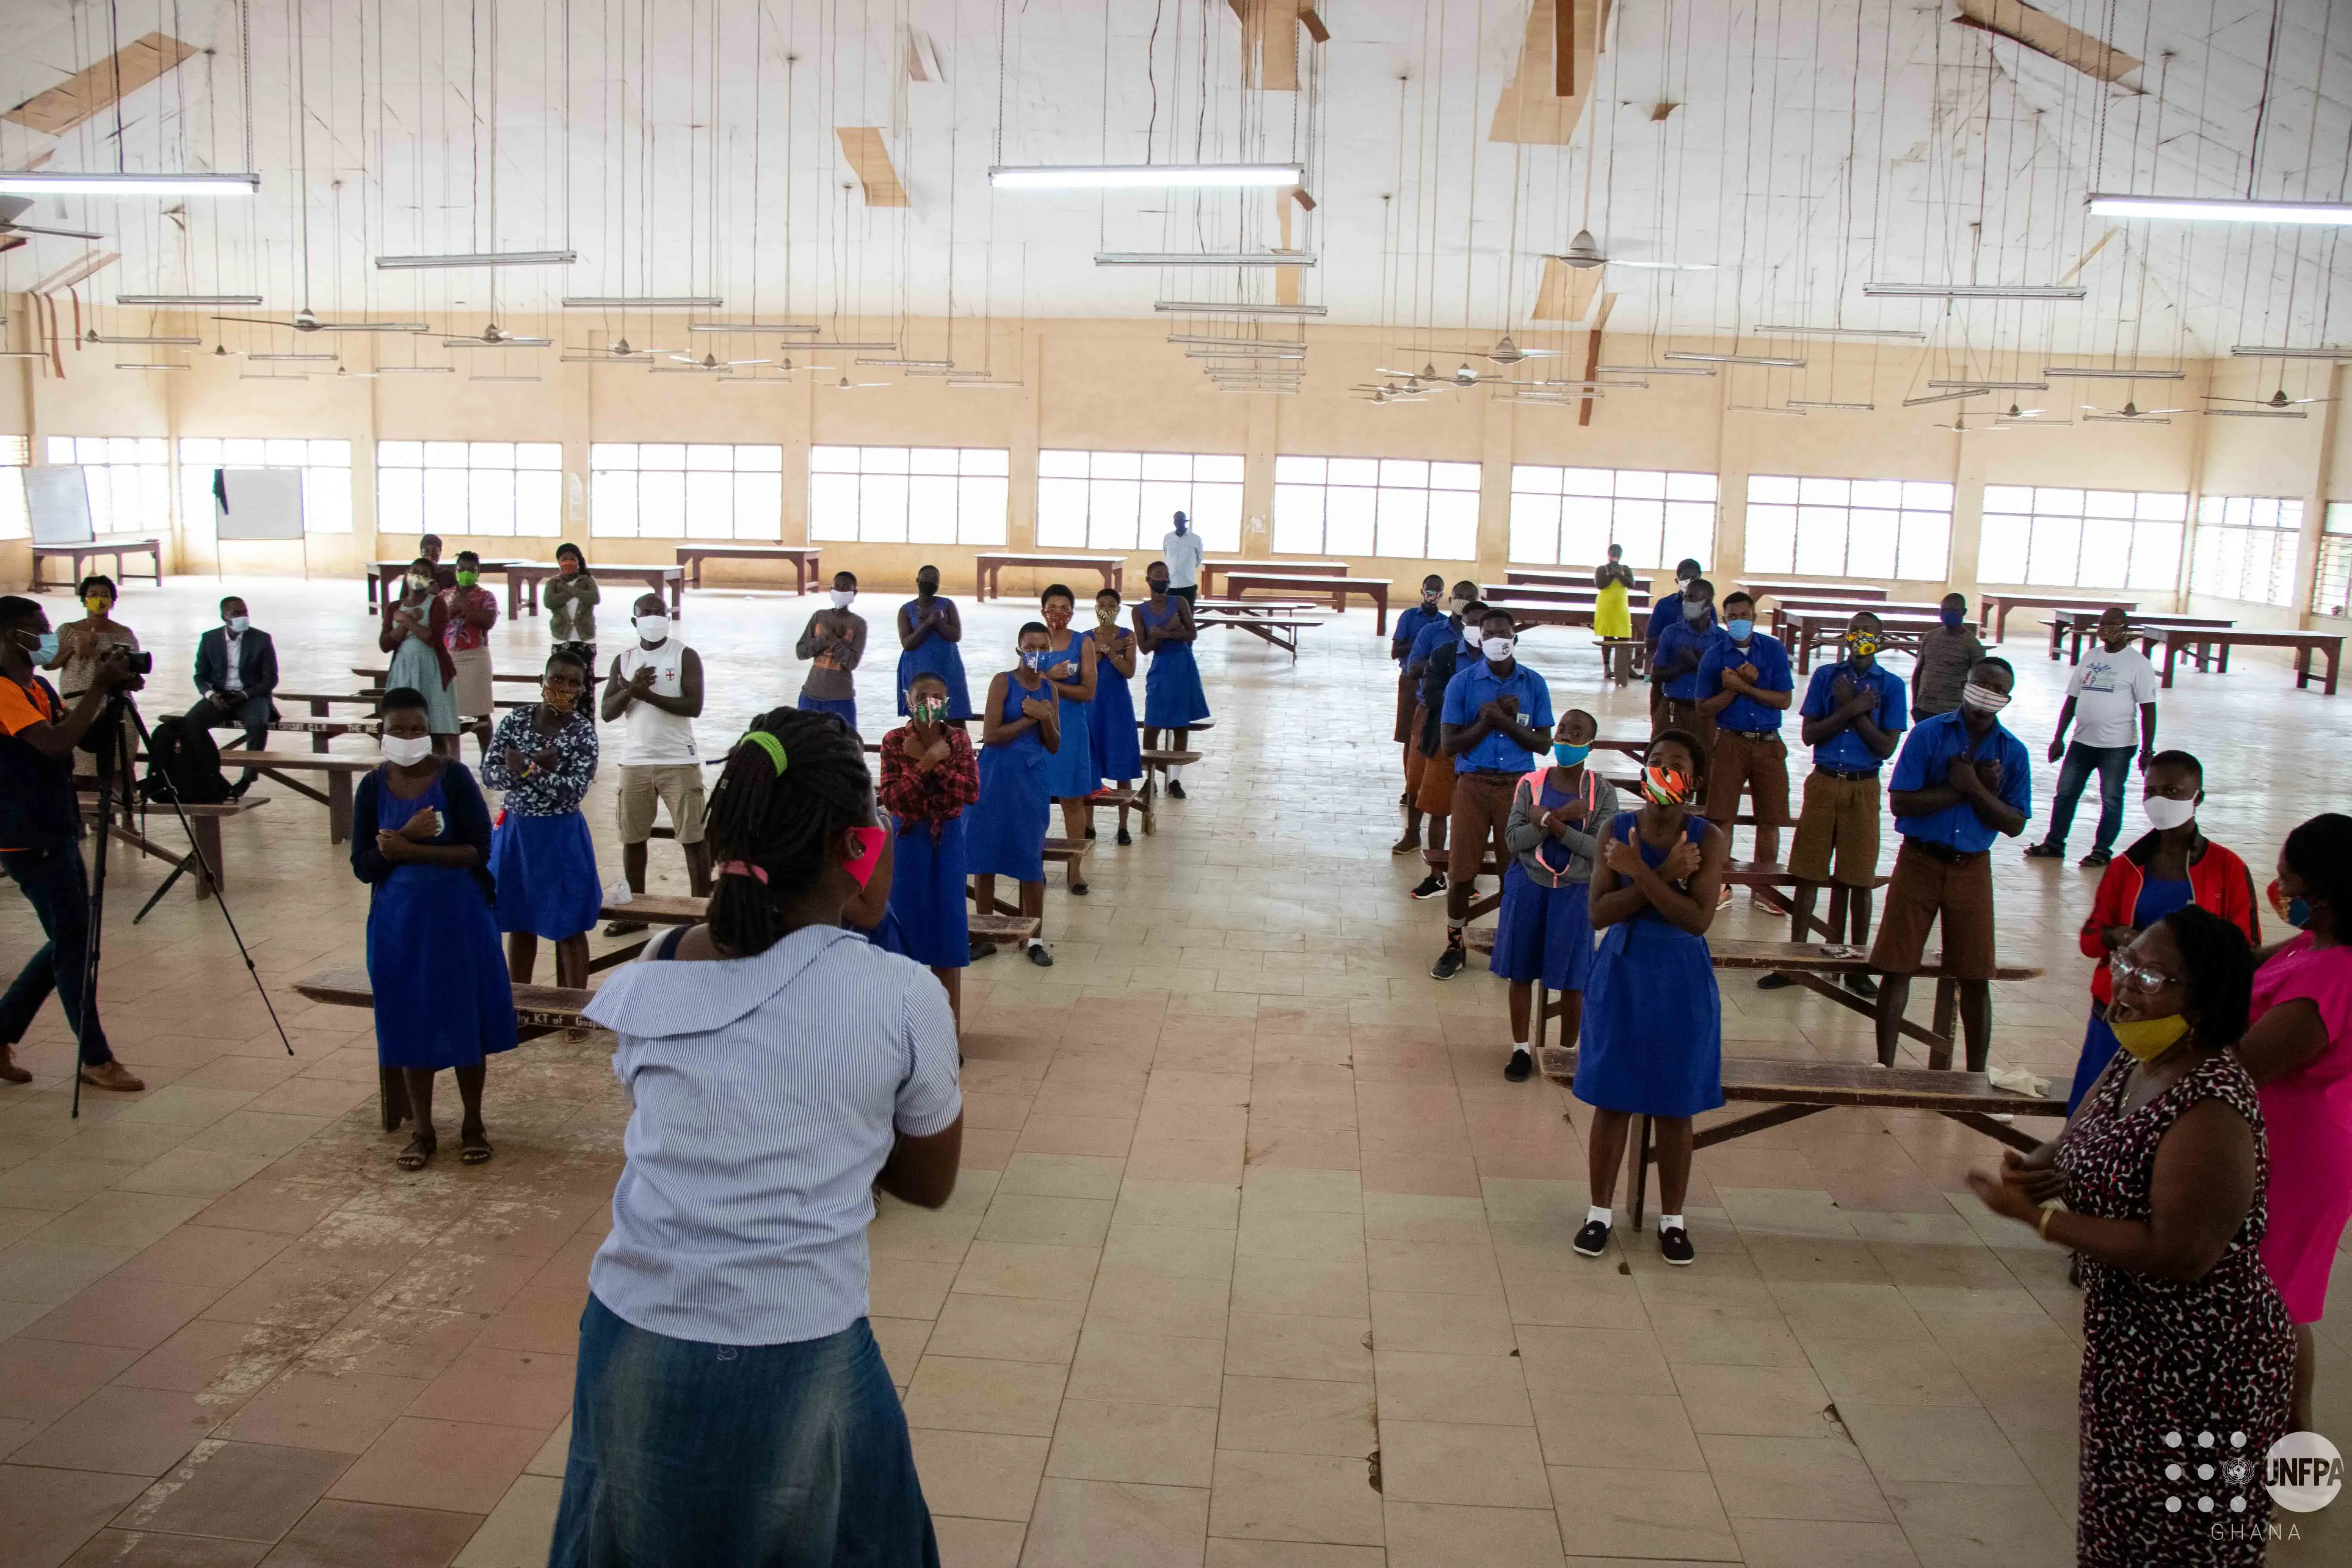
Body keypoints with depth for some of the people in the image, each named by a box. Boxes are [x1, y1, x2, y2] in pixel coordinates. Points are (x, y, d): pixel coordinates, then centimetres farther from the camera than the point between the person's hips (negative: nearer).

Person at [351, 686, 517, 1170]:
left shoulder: (454, 777, -8)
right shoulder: (373, 787, -1)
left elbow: (479, 850, -14)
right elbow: (363, 865, -3)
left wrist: (410, 851, -21)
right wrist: (408, 835, -20)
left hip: (459, 917, -2)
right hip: (399, 922, 2)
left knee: (465, 1019, 7)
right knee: (411, 1023, 9)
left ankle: (473, 1125, 23)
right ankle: (423, 1131, 23)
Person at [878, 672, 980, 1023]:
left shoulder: (958, 740, -3)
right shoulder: (894, 741, -7)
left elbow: (971, 792, -12)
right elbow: (892, 799, -16)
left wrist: (936, 763, -20)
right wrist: (925, 763, -22)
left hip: (946, 841, 1)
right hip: (907, 841, -1)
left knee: (946, 919, 7)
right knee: (905, 917, 7)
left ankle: (949, 1021, 17)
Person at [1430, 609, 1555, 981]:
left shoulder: (1534, 684, 3)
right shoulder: (1462, 682, -2)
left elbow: (1543, 743, 0)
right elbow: (1449, 744, -5)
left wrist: (1504, 721, -12)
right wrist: (1488, 720, -15)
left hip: (1518, 785, 1)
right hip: (1473, 784, -1)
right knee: (1461, 870, 2)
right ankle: (1454, 946, 18)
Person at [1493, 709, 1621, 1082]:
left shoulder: (1601, 792, -5)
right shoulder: (1530, 784, -2)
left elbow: (1602, 849, -13)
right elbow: (1513, 840, -10)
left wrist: (1555, 825, -22)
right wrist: (1561, 816, -20)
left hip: (1574, 892, -1)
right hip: (1528, 886, 1)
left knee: (1571, 980, 5)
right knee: (1521, 973, 8)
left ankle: (1567, 1051, 24)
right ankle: (1520, 1050, 23)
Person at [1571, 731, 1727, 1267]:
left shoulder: (1708, 839, -8)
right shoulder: (1618, 829, -4)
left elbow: (1698, 920, -19)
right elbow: (1599, 912, -12)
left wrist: (1640, 872, -24)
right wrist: (1664, 877, -21)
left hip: (1681, 981, -1)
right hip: (1621, 973, 1)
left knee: (1674, 1105, 10)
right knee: (1612, 1099, 8)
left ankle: (1672, 1218, 27)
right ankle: (1601, 1211, 24)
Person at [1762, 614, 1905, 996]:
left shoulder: (1891, 685, 2)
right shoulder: (1826, 676, 6)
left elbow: (1886, 748, -5)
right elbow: (1809, 734, -2)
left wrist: (1855, 710, -11)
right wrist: (1851, 710, -12)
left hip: (1863, 788, -1)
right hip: (1823, 782, 1)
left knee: (1858, 878, 3)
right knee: (1808, 874, 2)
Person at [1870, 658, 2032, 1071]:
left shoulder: (2013, 752, 3)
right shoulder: (1928, 735, -3)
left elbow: (2015, 824, -2)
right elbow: (1900, 802, -12)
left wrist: (1976, 789, -15)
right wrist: (1962, 788, -15)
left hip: (1972, 868, 2)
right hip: (1919, 862, -2)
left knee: (1976, 977, 4)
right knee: (1897, 968, 1)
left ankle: (1976, 1073, 17)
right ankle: (1885, 1065, 12)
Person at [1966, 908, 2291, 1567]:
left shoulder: (2209, 1111, -27)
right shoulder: (2133, 1065, 0)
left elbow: (2180, 1255, -29)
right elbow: (2077, 1140, 12)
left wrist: (2035, 1215, -26)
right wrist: (2042, 1168, -12)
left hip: (2200, 1365, -8)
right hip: (2129, 1341, 9)